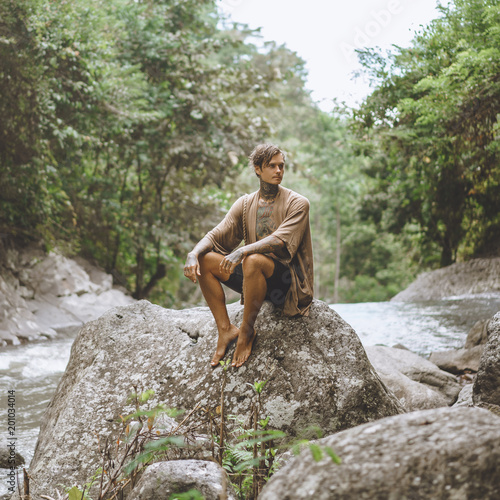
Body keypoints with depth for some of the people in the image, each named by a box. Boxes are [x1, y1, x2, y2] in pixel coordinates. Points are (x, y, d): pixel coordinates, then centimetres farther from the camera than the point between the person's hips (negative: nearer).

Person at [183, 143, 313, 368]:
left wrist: (243, 251, -37)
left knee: (253, 261, -36)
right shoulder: (245, 204, 10)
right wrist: (193, 254, -20)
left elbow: (280, 241, -21)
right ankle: (225, 329, -9)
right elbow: (216, 235, 1)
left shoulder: (297, 203, -6)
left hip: (289, 280, -6)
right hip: (257, 276, 6)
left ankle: (247, 332, -18)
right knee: (205, 260, -10)